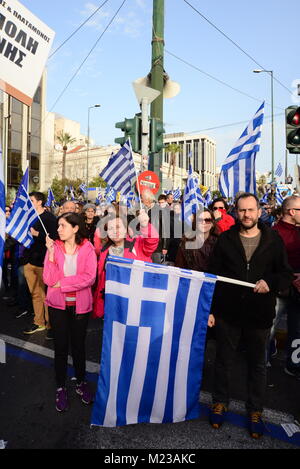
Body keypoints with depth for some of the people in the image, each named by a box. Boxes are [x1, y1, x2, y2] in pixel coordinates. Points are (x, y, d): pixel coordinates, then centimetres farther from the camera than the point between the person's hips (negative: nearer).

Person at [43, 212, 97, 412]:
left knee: (79, 345, 13)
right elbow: (49, 279, -12)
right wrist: (51, 254, -21)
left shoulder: (87, 248, -8)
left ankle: (81, 382, 34)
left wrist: (62, 283, -16)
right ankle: (61, 388, 29)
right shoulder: (54, 246, -5)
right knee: (61, 346, 9)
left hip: (80, 304, -1)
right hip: (58, 305, 1)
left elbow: (90, 277, -17)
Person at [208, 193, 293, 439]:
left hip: (259, 314, 0)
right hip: (228, 312, 0)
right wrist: (210, 309, -3)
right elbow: (213, 275, -1)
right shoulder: (225, 239, -2)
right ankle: (220, 402, 39)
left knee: (258, 364, 17)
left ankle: (255, 411, 38)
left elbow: (287, 274, 3)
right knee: (224, 361, 16)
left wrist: (270, 282, -20)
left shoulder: (273, 240, -1)